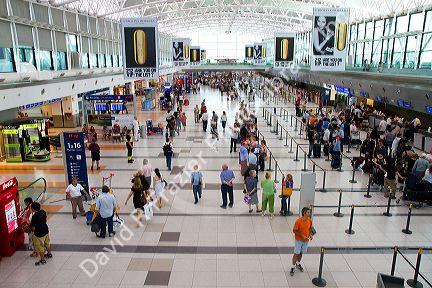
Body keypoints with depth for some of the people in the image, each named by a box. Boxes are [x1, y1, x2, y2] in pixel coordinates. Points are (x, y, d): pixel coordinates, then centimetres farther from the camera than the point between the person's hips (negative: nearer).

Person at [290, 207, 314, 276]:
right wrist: (302, 236, -23)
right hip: (299, 240, -5)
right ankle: (293, 267, 19)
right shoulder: (298, 221, -24)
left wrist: (310, 234, -8)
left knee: (301, 253, 21)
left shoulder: (310, 221, -8)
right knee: (296, 254, 4)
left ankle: (298, 263, 44)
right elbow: (294, 231, -18)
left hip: (306, 240, 5)